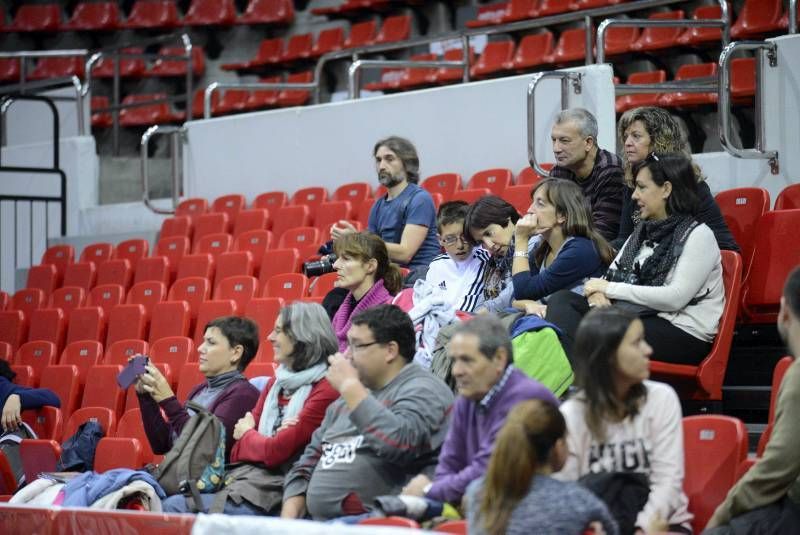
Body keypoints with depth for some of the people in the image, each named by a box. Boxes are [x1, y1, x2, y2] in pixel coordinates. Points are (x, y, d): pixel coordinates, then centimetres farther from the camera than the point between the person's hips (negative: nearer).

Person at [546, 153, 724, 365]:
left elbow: (675, 298, -17)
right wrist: (598, 292, -12)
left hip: (682, 332, -8)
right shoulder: (642, 232, 19)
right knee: (561, 300, -12)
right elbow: (612, 275, 15)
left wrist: (610, 289, -12)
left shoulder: (698, 235, -6)